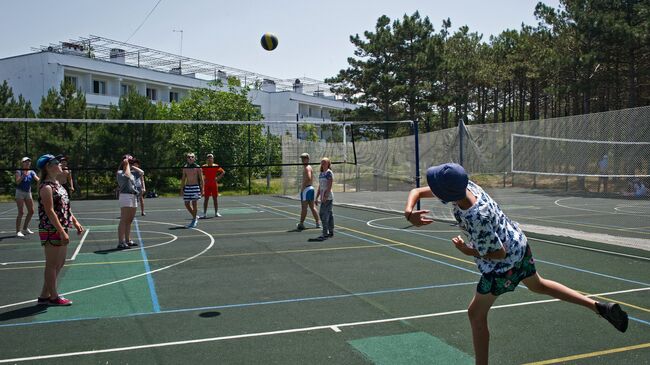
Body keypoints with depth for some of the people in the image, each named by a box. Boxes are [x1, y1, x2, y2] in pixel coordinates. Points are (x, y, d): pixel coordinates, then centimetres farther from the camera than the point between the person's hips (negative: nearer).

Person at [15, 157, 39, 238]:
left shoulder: (31, 172, 6)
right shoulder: (19, 171, -6)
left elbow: (38, 180, -7)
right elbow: (17, 182, -20)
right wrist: (23, 176, -34)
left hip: (28, 193, 6)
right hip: (20, 192, -6)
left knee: (31, 211, 8)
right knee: (21, 212, -12)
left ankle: (25, 228, 25)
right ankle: (18, 231, -10)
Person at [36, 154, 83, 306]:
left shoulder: (56, 184, 13)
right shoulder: (46, 187, -17)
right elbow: (50, 212, -21)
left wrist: (75, 222, 16)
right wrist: (62, 232, -23)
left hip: (61, 230, 10)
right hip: (51, 231, -10)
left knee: (60, 263, 16)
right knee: (52, 264, 2)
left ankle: (45, 295, 25)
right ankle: (53, 297, 13)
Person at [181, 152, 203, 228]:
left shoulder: (197, 167, -2)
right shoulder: (185, 168, 8)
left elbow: (201, 179, -1)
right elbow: (183, 179, 14)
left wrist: (202, 189, -6)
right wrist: (181, 189, 11)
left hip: (195, 187, -4)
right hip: (187, 187, 4)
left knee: (194, 203, -7)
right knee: (187, 204, 5)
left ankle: (194, 220, 4)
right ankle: (195, 218, 24)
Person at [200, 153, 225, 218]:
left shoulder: (216, 166, 1)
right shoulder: (204, 167, 1)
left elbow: (223, 172, 4)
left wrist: (218, 178, -5)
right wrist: (203, 179, -3)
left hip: (214, 184, 1)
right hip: (207, 185, -1)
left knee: (215, 198, 4)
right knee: (206, 198, 0)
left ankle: (216, 213, 12)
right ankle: (204, 213, 3)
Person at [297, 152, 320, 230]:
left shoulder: (307, 168, -12)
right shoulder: (310, 167, 19)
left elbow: (308, 178, -26)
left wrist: (303, 187, -22)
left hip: (306, 189, -10)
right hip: (311, 188, 10)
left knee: (304, 207, -7)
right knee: (312, 207, 11)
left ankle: (301, 223, -5)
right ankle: (318, 223, 12)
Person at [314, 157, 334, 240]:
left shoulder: (329, 173, -9)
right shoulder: (321, 174, 16)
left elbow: (329, 186, -17)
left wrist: (325, 196, -22)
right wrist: (317, 197, 15)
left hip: (328, 197, -8)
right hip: (323, 197, 8)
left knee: (324, 215, -12)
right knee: (329, 215, 13)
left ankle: (325, 234, -12)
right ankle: (331, 232, 19)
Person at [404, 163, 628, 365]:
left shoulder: (476, 219, -38)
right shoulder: (463, 187, -18)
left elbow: (499, 253, -24)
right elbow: (417, 192, -10)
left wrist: (468, 251, -15)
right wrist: (409, 212, -28)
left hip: (504, 263, -9)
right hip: (518, 242, 9)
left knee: (476, 314, 5)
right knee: (539, 285, 31)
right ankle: (601, 307, 33)